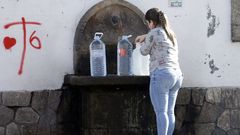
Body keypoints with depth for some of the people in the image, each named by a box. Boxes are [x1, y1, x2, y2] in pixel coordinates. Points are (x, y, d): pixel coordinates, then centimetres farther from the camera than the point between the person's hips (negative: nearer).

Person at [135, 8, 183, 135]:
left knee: (161, 112, -11)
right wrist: (145, 37, 40)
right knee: (169, 112, 7)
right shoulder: (171, 34, 19)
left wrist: (143, 41, 26)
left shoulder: (154, 33, -5)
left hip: (161, 74, -8)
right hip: (176, 75, 8)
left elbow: (144, 51, 8)